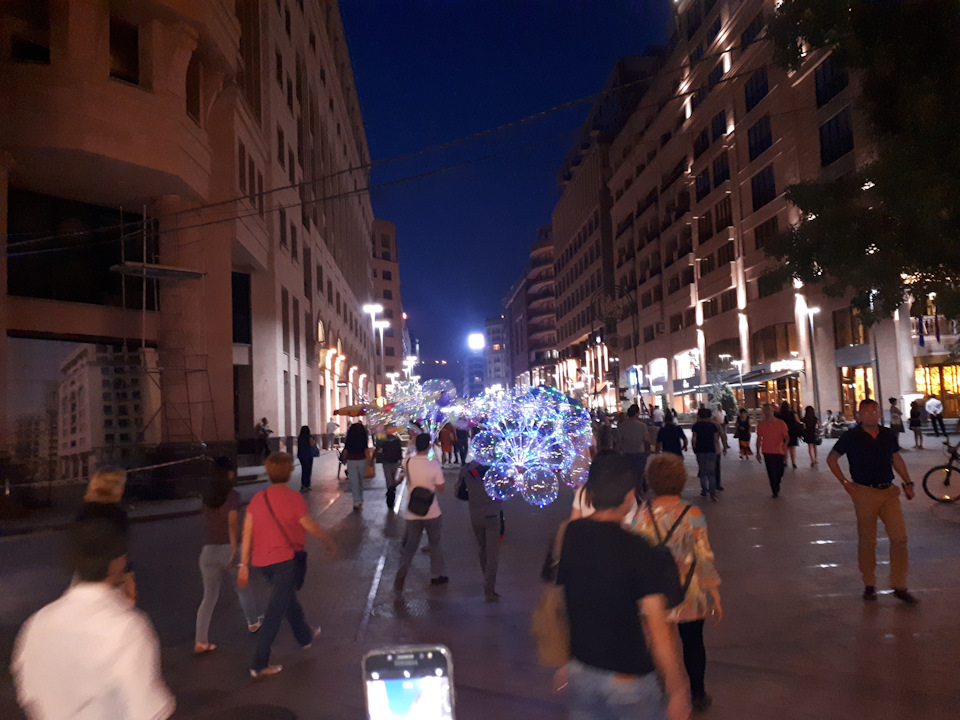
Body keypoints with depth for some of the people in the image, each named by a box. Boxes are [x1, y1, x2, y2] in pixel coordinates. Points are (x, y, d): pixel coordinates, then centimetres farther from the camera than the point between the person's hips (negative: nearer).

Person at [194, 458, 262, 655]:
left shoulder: (207, 496, 6)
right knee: (244, 585, 19)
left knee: (209, 596, 7)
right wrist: (235, 551, -20)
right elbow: (232, 524, -19)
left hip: (209, 550, 4)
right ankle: (253, 622, 35)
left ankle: (201, 641, 4)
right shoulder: (232, 496, -12)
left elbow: (205, 519, 14)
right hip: (229, 548, -4)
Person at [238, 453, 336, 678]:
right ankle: (259, 665, 1)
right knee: (275, 612, -1)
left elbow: (247, 534, 1)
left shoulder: (257, 498, 2)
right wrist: (329, 542, 10)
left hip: (262, 562, 7)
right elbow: (311, 527, -7)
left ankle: (305, 636, 45)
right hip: (285, 559, -6)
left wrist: (244, 565, 5)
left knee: (288, 598, 25)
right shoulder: (293, 497, -14)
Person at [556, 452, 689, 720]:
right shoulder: (641, 553, -22)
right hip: (628, 679, -3)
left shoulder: (566, 537, -8)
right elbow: (658, 631, -22)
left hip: (580, 672, 4)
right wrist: (677, 691, -10)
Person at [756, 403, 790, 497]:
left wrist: (785, 444, -20)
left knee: (779, 472, 8)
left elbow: (787, 437, 2)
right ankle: (775, 491, 8)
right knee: (771, 472, -4)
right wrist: (758, 453, 6)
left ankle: (776, 488, 34)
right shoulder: (761, 424, 2)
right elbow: (759, 439, 8)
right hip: (767, 452, 0)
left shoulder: (781, 423, -1)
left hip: (779, 452, 0)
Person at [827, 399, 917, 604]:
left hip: (889, 491, 3)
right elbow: (831, 459, 3)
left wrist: (908, 482, 11)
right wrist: (845, 483, -4)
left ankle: (900, 586, 11)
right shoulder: (852, 437, -6)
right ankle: (869, 585, 20)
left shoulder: (888, 434, 5)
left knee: (900, 537, -1)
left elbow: (897, 459, 19)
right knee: (867, 541, 6)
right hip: (865, 493, -3)